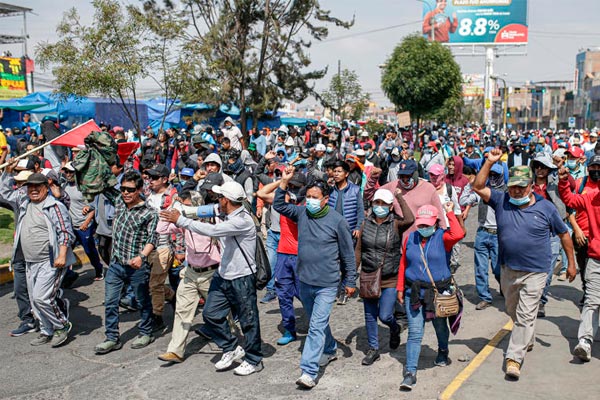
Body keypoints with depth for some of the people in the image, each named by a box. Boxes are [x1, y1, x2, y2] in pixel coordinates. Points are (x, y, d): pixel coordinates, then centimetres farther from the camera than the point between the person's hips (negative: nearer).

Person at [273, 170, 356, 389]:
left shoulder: (337, 221, -12)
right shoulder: (302, 212, 1)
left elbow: (348, 254, -5)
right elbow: (279, 205, 6)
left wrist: (351, 281, -1)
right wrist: (284, 182, -7)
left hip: (327, 285, -5)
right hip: (304, 281, 5)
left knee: (317, 326, -9)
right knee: (317, 322, 21)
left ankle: (308, 372, -8)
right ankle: (330, 351, 43)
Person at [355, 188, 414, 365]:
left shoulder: (396, 224, -7)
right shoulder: (366, 224, 1)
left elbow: (410, 219, -30)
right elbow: (358, 251, 6)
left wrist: (400, 196, -18)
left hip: (390, 279, -3)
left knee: (384, 316, -3)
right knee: (370, 316, 12)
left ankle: (395, 329, 33)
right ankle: (373, 349, 30)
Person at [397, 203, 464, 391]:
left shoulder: (442, 237, -7)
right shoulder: (410, 239, 4)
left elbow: (458, 234, -30)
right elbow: (403, 264, 9)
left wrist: (450, 213, -20)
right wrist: (400, 288, 8)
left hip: (439, 292, -1)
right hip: (414, 292, 1)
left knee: (440, 327, 21)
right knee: (414, 334, -4)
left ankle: (443, 352, 52)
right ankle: (410, 372, -1)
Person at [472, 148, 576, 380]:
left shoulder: (545, 207, -3)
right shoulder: (501, 202, 0)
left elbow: (564, 234, 8)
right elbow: (478, 187, -9)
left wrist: (571, 263, 9)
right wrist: (489, 163, -16)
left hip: (535, 272, -3)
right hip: (508, 270, 4)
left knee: (525, 316, -6)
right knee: (513, 311, 20)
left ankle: (514, 358, -1)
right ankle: (528, 339, 47)